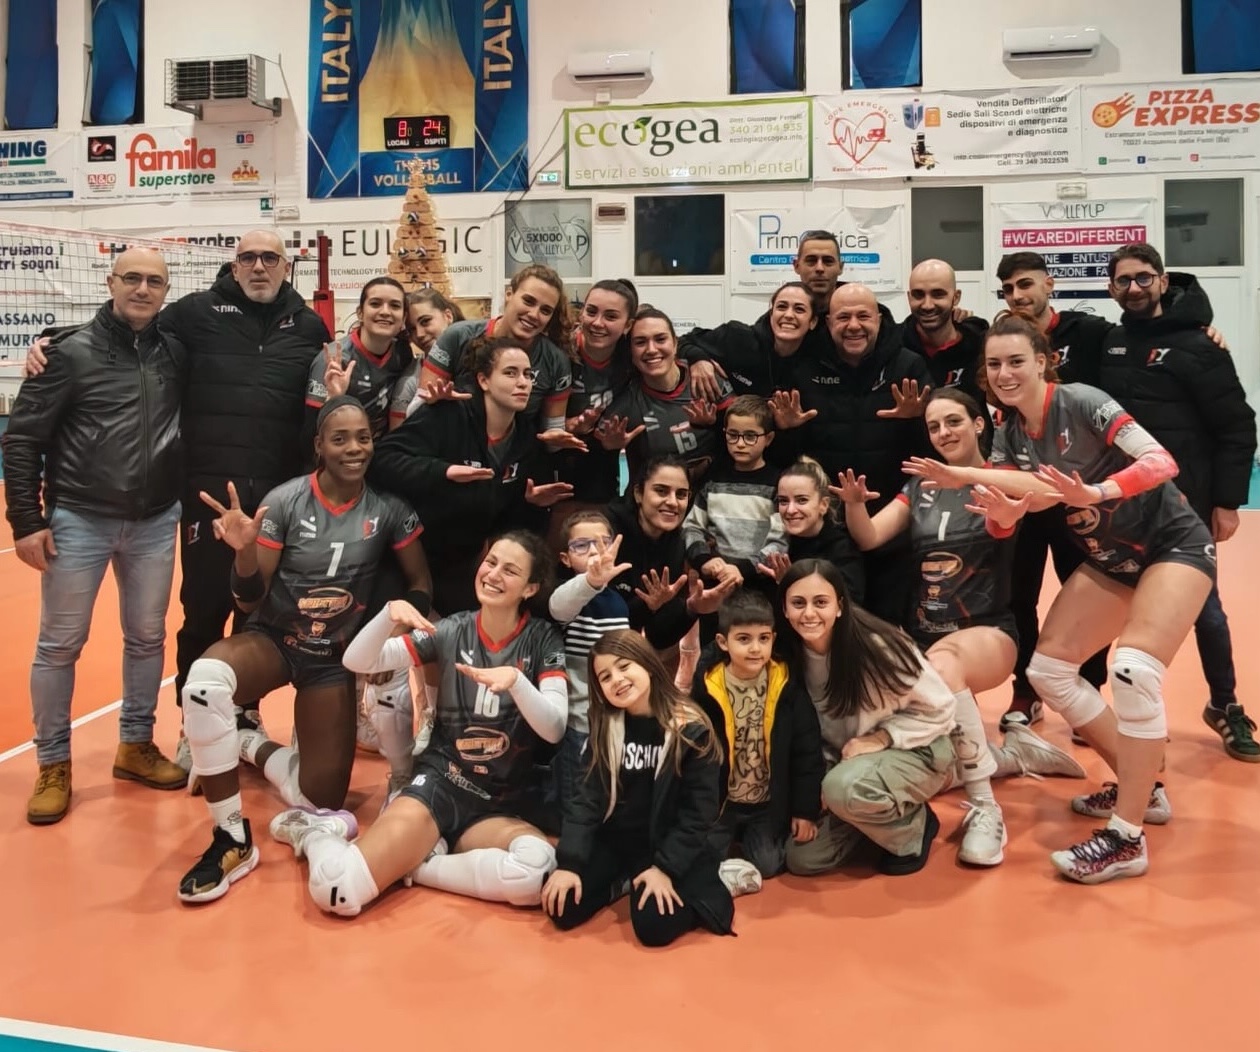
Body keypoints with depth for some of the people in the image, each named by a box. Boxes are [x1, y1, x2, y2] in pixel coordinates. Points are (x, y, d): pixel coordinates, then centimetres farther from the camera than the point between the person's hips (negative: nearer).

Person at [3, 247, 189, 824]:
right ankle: (53, 765, 18)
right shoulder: (73, 351, -7)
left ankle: (136, 745, 28)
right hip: (79, 520, -3)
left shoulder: (177, 353, 2)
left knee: (147, 637, 12)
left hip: (155, 523, 4)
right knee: (60, 645, 4)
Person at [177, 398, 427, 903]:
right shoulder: (285, 501, -13)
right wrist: (244, 551, -32)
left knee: (322, 802, -2)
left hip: (335, 658, 2)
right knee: (205, 679, -38)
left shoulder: (389, 507, -10)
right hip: (273, 639, -2)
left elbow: (422, 583, 1)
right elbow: (250, 601, -12)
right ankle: (232, 840, -22)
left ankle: (249, 743, 25)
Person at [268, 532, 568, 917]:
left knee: (538, 870, -36)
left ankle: (411, 860, -13)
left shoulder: (543, 640, -4)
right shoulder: (453, 630, 0)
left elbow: (554, 729, -14)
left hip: (505, 804, 1)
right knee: (336, 890, -25)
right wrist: (389, 614, -23)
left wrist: (515, 680, -31)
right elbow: (357, 662, -4)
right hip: (439, 783, 0)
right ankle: (317, 832, 10)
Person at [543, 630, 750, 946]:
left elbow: (698, 812, -11)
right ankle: (623, 882, 14)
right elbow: (586, 797, -4)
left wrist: (665, 868, -19)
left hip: (666, 846, -4)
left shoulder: (691, 730, -13)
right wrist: (568, 862, -15)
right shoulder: (604, 728, -1)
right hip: (612, 841, 4)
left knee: (654, 926, -24)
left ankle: (704, 883, 5)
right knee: (563, 910, -13)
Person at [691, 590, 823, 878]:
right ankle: (731, 835, 26)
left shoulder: (788, 685, -13)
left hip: (770, 803, 0)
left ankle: (749, 836, 26)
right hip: (720, 802, 0)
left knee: (768, 866, -8)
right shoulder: (705, 687, -15)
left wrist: (805, 810, -5)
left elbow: (807, 752, -5)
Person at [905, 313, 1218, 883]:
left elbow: (1162, 461, -29)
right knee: (1048, 668, 2)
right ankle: (1142, 788, 18)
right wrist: (998, 508, -25)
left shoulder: (1082, 403, -20)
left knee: (1134, 669, -25)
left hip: (1174, 545, -8)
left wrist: (1095, 492, -44)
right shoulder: (1008, 435, -1)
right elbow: (1007, 524, -2)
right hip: (1111, 557, 8)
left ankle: (1127, 839, -16)